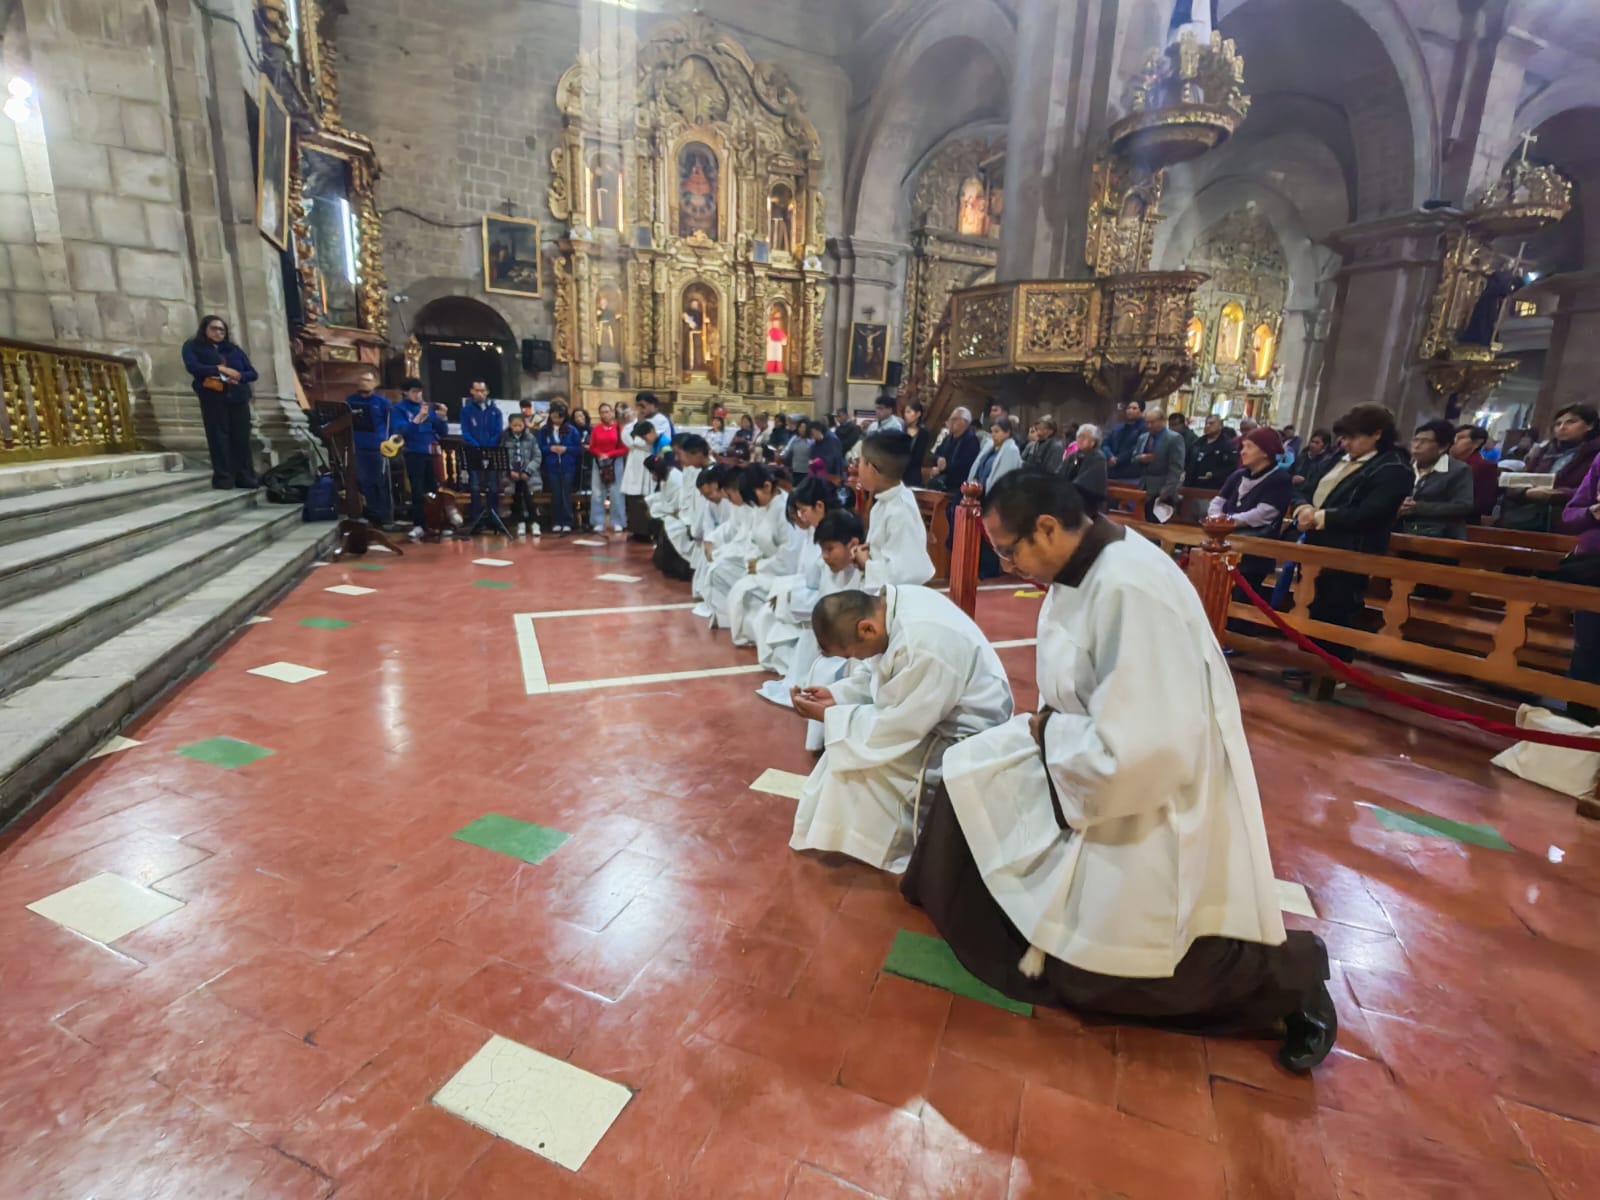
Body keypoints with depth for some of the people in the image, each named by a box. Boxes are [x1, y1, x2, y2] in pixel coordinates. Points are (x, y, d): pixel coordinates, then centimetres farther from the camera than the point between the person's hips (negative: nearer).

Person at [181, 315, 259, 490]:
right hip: (213, 399, -3)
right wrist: (219, 369, -14)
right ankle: (223, 479, -7)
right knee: (218, 438, -7)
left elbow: (252, 373, 12)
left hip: (238, 398, 3)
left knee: (241, 439, -1)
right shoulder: (193, 346, 11)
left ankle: (246, 478, 2)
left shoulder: (234, 349, 20)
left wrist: (238, 375, -9)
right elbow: (193, 366, -7)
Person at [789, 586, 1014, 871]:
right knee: (849, 734, 8)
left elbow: (897, 726, -26)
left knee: (857, 756, -16)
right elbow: (875, 672, 6)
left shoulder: (923, 645, -36)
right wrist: (836, 695, -6)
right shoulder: (891, 603, -10)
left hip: (964, 737, -9)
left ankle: (894, 847, 8)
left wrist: (828, 716, -17)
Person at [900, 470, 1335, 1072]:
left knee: (1104, 969, 6)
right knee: (969, 776, 7)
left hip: (1155, 798, -9)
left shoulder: (1130, 588, -32)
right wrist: (1047, 725, -3)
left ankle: (1293, 972, 21)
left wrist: (1048, 732, -19)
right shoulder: (1088, 564, -3)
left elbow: (1137, 750, -33)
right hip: (1100, 764, 9)